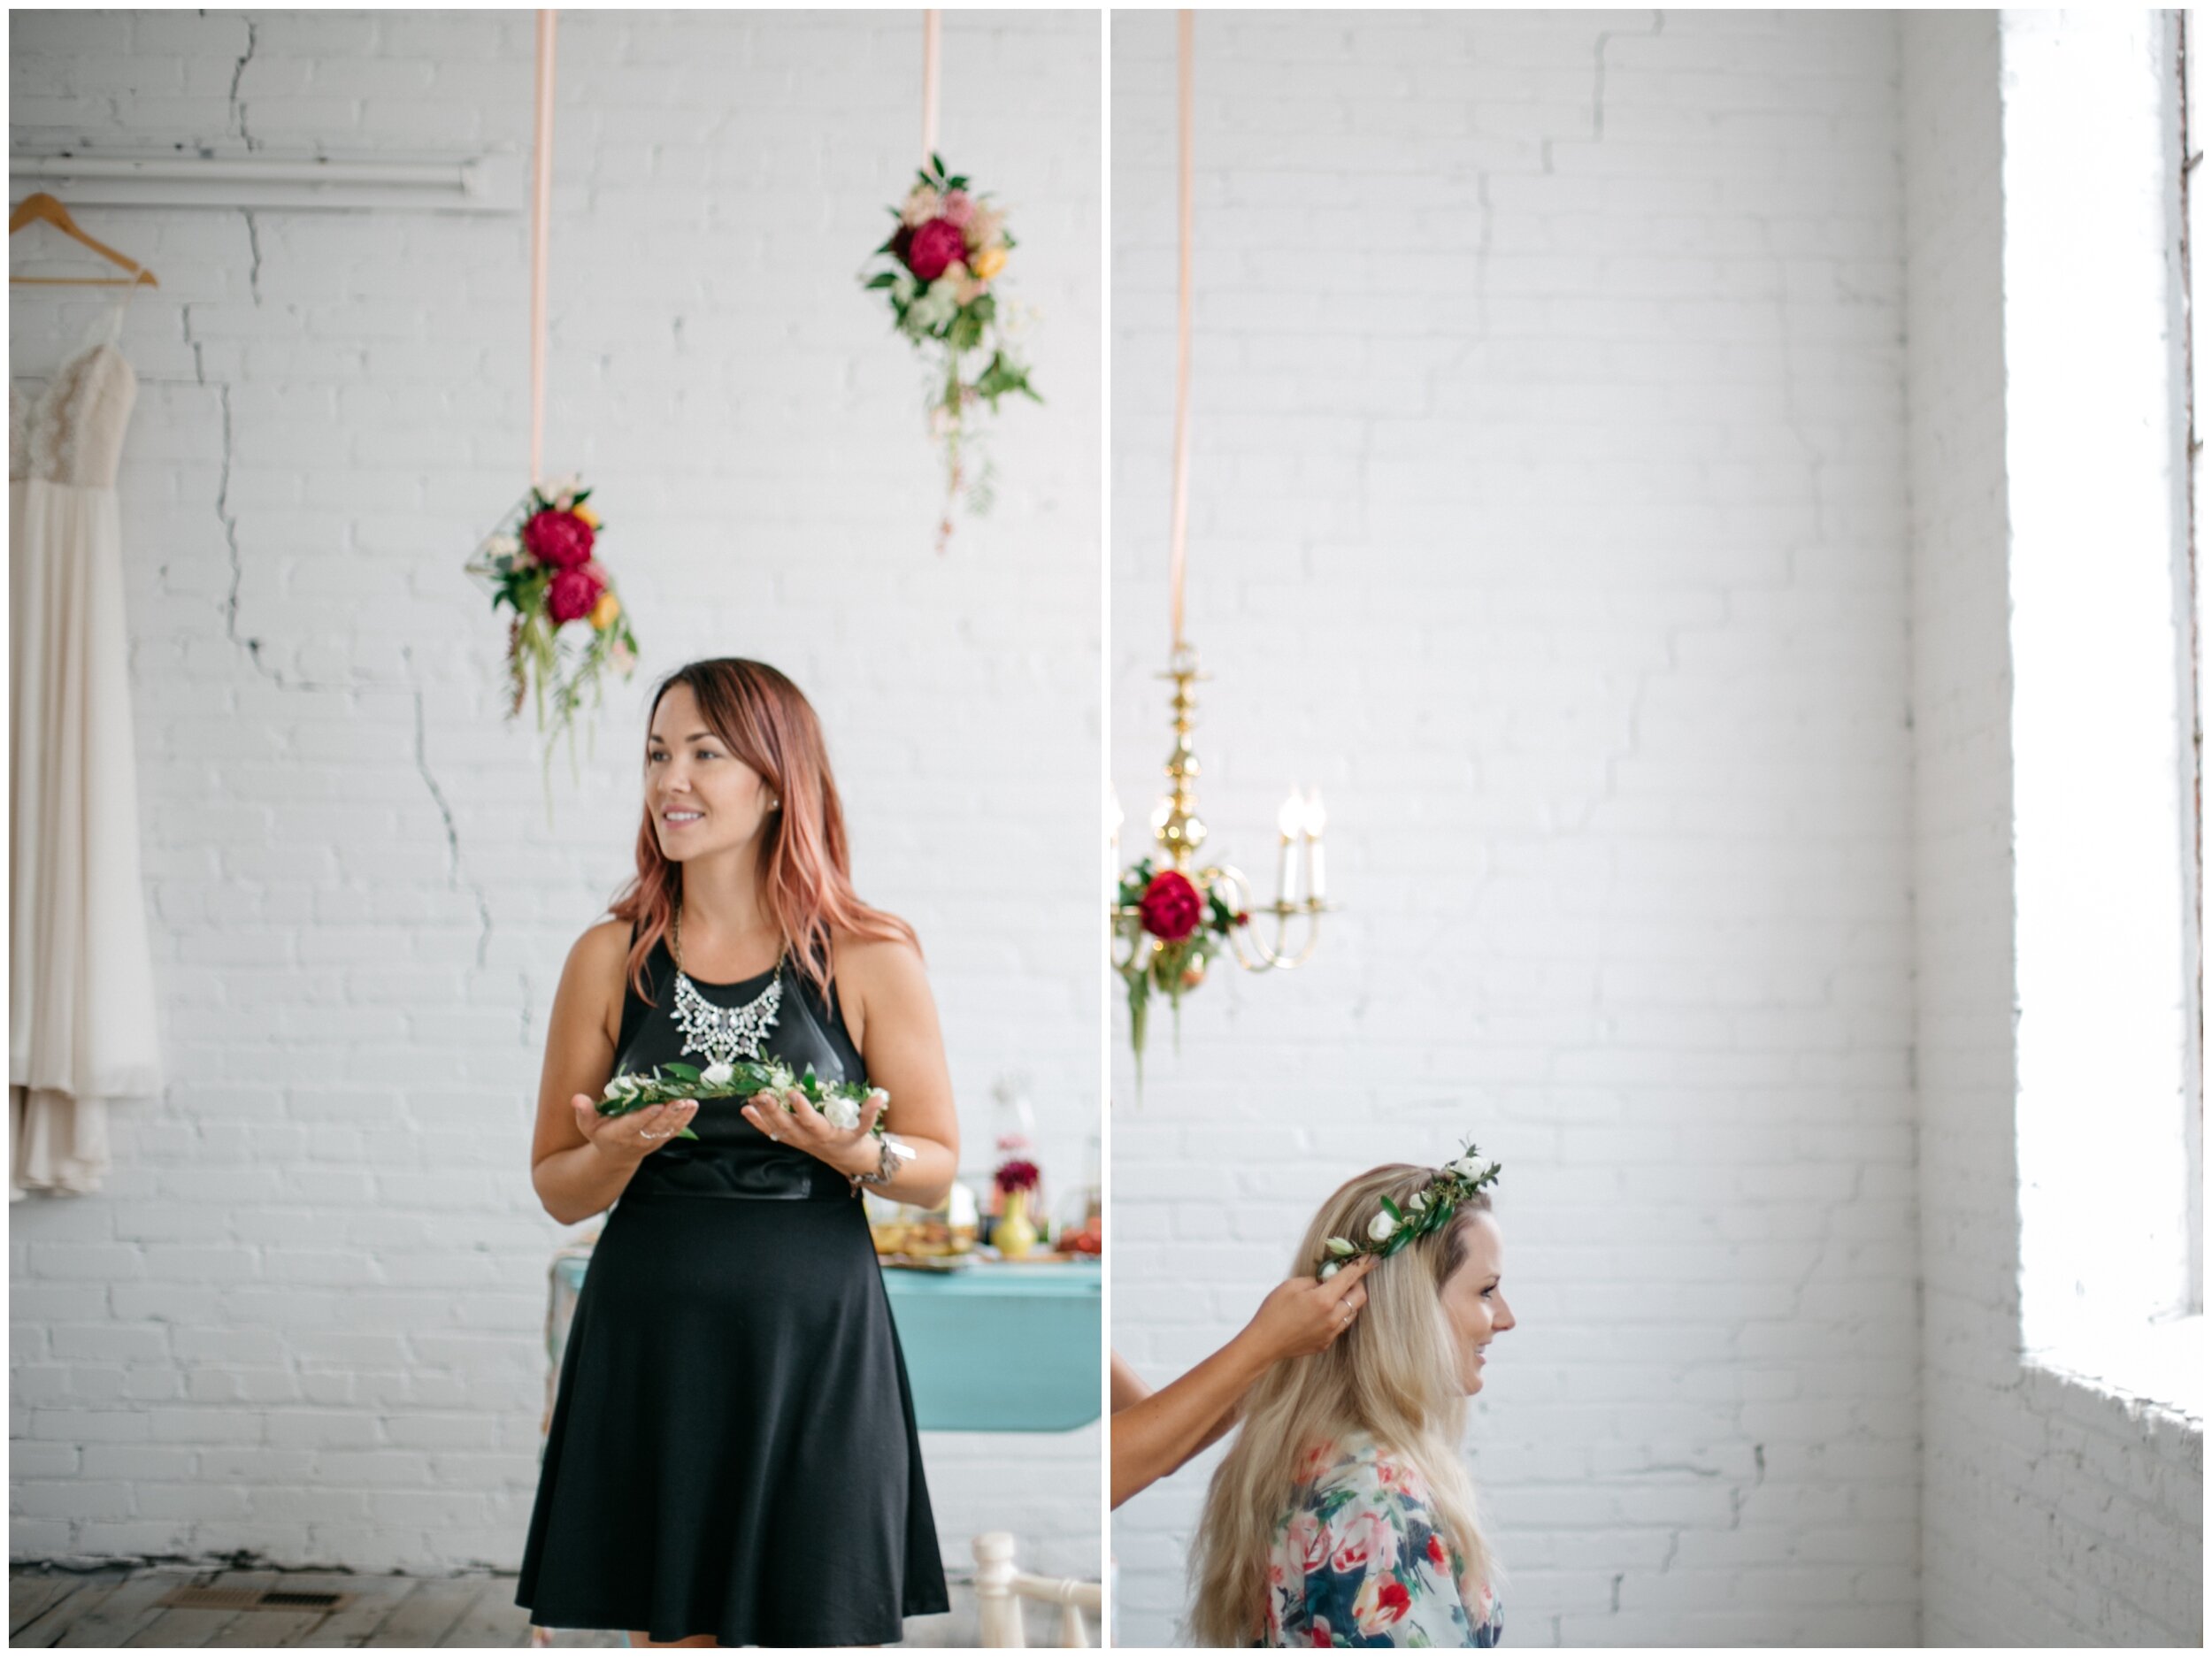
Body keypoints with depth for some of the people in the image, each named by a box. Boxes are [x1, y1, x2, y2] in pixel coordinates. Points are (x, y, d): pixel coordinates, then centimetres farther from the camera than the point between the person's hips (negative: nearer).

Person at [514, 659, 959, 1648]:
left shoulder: (871, 961, -1)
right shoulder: (611, 958, 4)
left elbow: (938, 1165, 4)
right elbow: (557, 1190, 8)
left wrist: (856, 1153, -16)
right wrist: (621, 1148, -13)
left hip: (815, 1341, -1)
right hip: (649, 1340, 2)